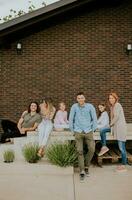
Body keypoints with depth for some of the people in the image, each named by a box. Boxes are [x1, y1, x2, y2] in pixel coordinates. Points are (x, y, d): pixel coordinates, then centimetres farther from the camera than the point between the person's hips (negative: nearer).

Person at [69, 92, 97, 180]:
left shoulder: (90, 106, -4)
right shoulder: (74, 107, -4)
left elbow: (94, 118, 4)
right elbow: (71, 119, 4)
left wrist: (93, 129, 4)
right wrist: (72, 130, 6)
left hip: (88, 131, 1)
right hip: (78, 132, -1)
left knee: (92, 149, -5)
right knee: (80, 151, -2)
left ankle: (86, 166, 19)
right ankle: (82, 171, 6)